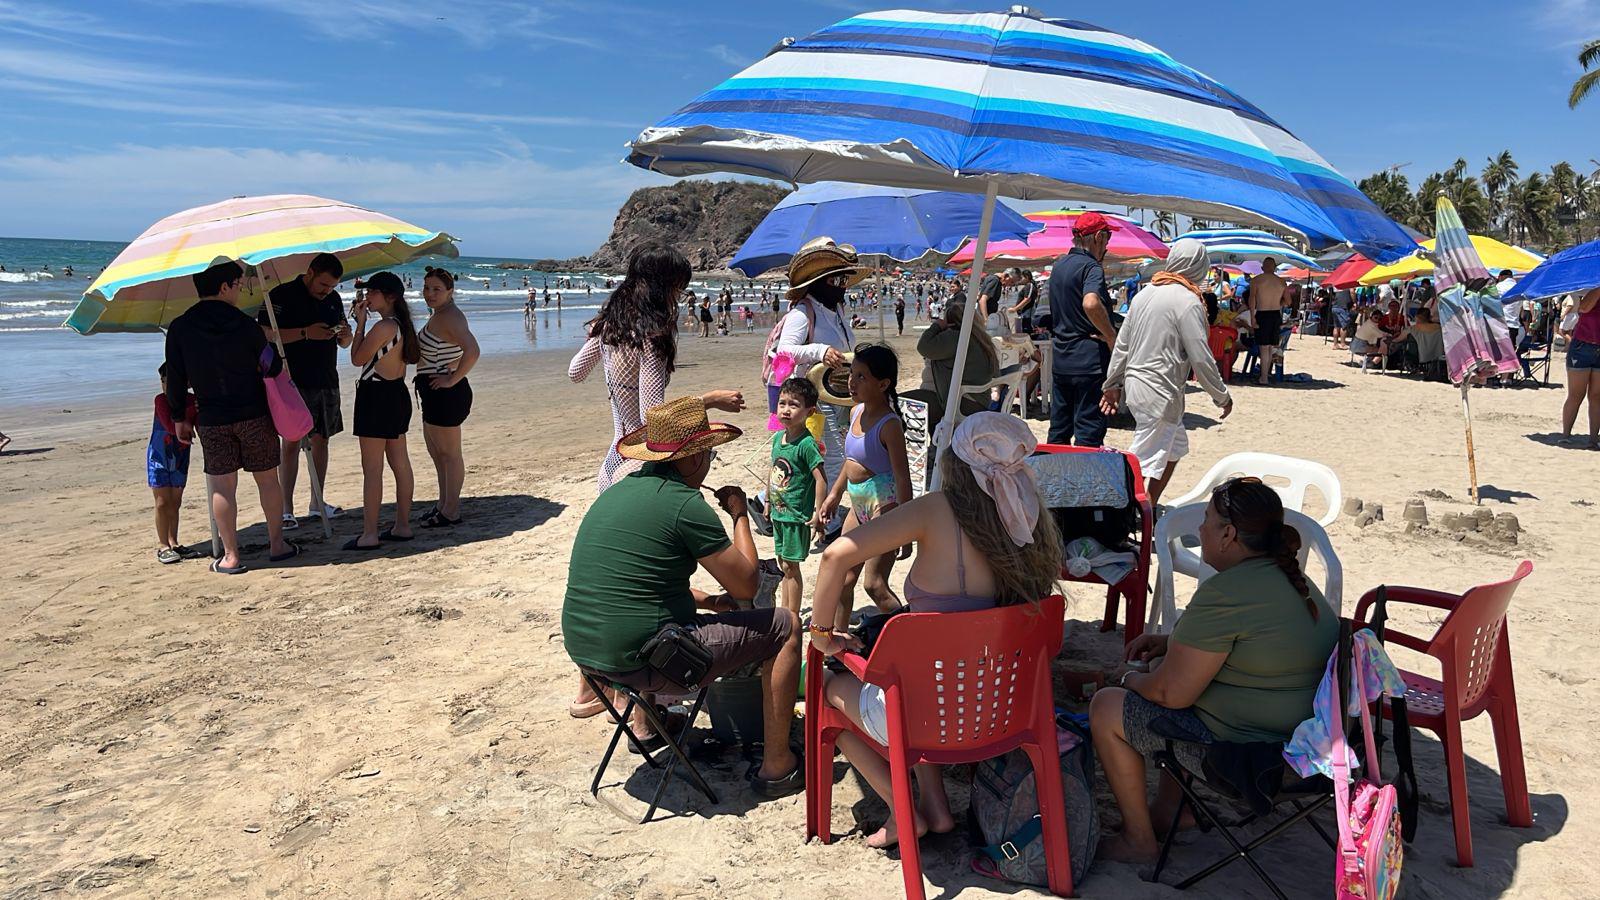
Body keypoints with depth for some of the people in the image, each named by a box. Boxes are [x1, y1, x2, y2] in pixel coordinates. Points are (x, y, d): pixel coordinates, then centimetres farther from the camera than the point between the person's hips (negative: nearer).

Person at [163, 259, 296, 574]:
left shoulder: (179, 328, -2)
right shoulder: (245, 324, -7)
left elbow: (175, 378, 1)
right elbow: (272, 367, 0)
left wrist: (179, 417, 11)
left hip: (211, 419, 1)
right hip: (254, 415, -1)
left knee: (223, 485, 4)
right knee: (267, 478, 11)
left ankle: (230, 556, 6)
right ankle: (277, 544, 18)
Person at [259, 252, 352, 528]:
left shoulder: (333, 299, 13)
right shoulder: (282, 295, -6)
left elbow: (343, 343, 19)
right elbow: (264, 334, -15)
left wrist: (345, 335, -5)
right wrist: (305, 333, -22)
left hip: (327, 382, 6)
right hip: (294, 382, -6)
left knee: (320, 440, 10)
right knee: (292, 442, -7)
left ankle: (317, 503, 18)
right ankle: (286, 509, -4)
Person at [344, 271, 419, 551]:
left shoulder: (383, 327, -19)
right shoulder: (401, 324, 9)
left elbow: (357, 359, -11)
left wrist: (361, 322, -5)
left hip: (377, 397, -10)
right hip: (397, 394, 10)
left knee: (372, 469, -4)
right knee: (400, 464, 12)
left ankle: (369, 535, 0)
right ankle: (402, 526, 19)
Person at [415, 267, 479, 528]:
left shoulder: (448, 318, -20)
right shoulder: (437, 315, 13)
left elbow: (472, 351, -33)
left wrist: (453, 379, -24)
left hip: (447, 395, -11)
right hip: (435, 395, 11)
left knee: (449, 454, -1)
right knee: (436, 452, 20)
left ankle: (451, 513, 9)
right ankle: (443, 505, 32)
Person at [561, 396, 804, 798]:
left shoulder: (617, 491, 11)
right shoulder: (684, 502, -14)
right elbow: (746, 586, -8)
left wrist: (708, 601, 19)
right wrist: (740, 514, 4)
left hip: (583, 649, 9)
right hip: (641, 662, -8)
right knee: (785, 625, 4)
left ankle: (646, 722, 42)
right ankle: (777, 766, 9)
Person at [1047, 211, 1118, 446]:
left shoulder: (1059, 265, 14)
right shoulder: (1091, 267, -13)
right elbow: (1091, 303, -32)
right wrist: (1112, 336, -20)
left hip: (1060, 358, 8)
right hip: (1088, 361, -8)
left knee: (1058, 430, 14)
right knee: (1088, 431, -4)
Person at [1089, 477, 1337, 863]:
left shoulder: (1224, 592, -25)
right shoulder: (1294, 579, 6)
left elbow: (1171, 693, -22)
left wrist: (1133, 680, 0)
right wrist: (1172, 642, 13)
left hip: (1252, 755, -10)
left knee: (1106, 707, 0)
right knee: (1163, 665, 25)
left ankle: (1139, 840, 14)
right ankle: (1170, 804, 29)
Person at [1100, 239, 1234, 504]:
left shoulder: (1145, 293, 9)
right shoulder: (1188, 301, -14)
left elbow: (1122, 344, 12)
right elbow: (1201, 358, -13)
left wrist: (1113, 383, 20)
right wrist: (1222, 396, -1)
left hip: (1135, 383, 9)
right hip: (1160, 393, -9)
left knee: (1175, 449, 22)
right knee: (1146, 462, -4)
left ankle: (1149, 509, 28)